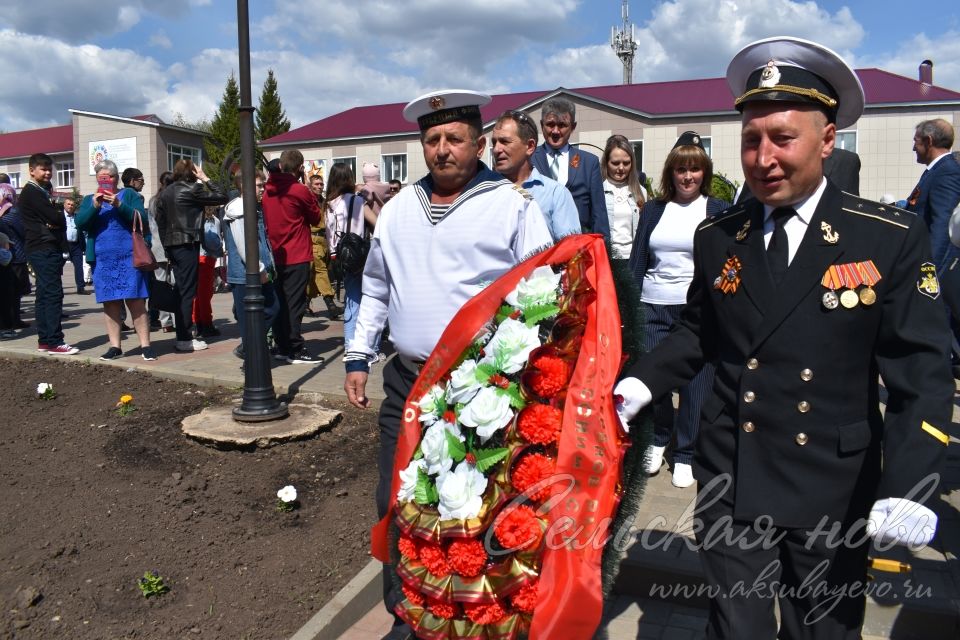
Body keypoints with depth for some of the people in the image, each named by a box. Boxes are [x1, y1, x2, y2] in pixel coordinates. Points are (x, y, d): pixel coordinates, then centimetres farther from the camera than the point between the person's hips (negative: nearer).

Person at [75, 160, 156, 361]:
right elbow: (80, 223, 1)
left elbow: (141, 219, -6)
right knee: (110, 303, 5)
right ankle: (115, 346, 11)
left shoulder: (129, 194, 7)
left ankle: (145, 345, -2)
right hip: (103, 260, 3)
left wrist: (119, 204, -19)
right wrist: (95, 206, -14)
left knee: (136, 302, -6)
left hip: (129, 257, -3)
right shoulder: (89, 199, 16)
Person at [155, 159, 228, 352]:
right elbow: (222, 198, -8)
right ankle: (185, 339, -4)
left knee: (181, 290, 13)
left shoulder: (165, 193, 12)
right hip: (188, 244, -7)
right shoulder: (193, 189, -8)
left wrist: (167, 248, 17)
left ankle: (182, 334, 17)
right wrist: (206, 180, 2)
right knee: (187, 291, -5)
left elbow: (160, 221, 13)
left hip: (172, 245, 7)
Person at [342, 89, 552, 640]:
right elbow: (376, 289, 18)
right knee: (395, 505, 11)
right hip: (406, 383, 5)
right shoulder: (399, 209, 11)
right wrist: (359, 358, 15)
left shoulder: (512, 205, -5)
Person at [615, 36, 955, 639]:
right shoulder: (716, 237, 1)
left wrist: (908, 488, -20)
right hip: (730, 481, 2)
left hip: (836, 490, -1)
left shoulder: (893, 239, -9)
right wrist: (643, 383, -3)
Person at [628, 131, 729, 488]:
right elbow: (637, 261, 10)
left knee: (695, 384, 2)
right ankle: (658, 439, 29)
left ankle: (686, 455, 19)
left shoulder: (719, 211, 4)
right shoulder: (653, 210, 11)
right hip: (653, 307, 2)